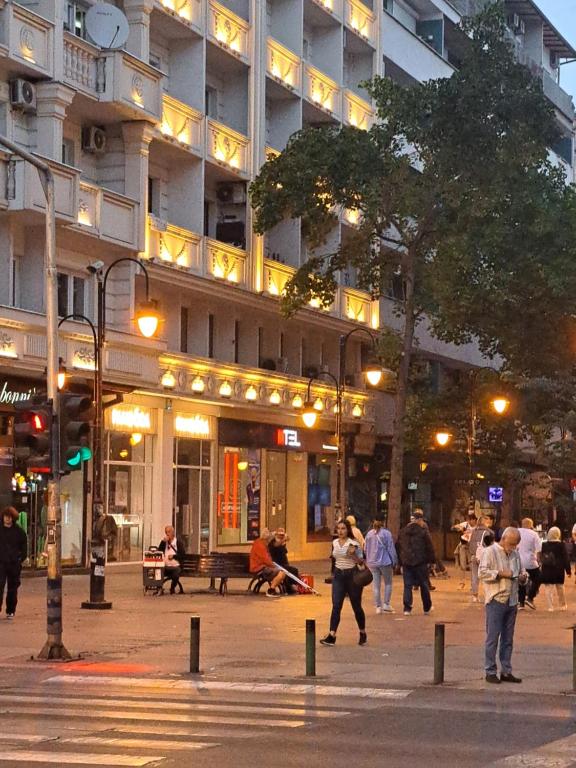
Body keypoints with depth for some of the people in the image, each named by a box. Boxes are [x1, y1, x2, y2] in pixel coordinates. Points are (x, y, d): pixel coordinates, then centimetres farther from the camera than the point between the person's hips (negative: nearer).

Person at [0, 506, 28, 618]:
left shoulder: (19, 531, 4)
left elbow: (24, 547, 9)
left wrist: (21, 559, -2)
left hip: (14, 564, 1)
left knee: (12, 588, 7)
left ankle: (10, 611, 15)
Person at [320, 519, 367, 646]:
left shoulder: (354, 543, -8)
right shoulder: (335, 543, 7)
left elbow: (361, 562, -8)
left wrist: (353, 554, -25)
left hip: (352, 575, -4)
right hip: (338, 576, 4)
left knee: (356, 606, 7)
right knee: (336, 606, -7)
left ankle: (362, 633, 25)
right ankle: (331, 636, -14)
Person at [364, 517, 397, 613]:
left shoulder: (369, 534, 4)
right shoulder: (386, 533, -10)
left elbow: (365, 549, 10)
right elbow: (391, 549, -9)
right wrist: (394, 562, -1)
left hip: (372, 563, 4)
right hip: (385, 562, -4)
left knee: (376, 585, 8)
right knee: (388, 583, 11)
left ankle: (378, 606, 9)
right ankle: (386, 604, 3)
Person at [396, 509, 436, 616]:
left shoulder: (403, 531, 8)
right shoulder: (423, 531, -8)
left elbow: (398, 547, 13)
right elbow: (429, 547, -7)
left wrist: (400, 562, 18)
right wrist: (432, 559, 3)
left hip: (406, 562, 3)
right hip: (420, 562, -3)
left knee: (407, 585, 6)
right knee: (424, 584, 9)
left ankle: (407, 608, 0)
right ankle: (427, 608, 18)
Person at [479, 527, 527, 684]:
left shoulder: (515, 555, 14)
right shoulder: (490, 552, -6)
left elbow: (521, 571, 26)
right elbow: (482, 572, -14)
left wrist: (523, 576, 3)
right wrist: (501, 574, -18)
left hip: (511, 601, 7)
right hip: (495, 600, -7)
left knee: (508, 639, 9)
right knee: (493, 637, -4)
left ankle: (506, 672, 14)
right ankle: (490, 672, 1)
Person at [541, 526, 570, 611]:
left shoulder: (544, 545, 0)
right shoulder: (561, 545, -8)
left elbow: (542, 557, 8)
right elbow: (566, 558, -7)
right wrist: (568, 570, -1)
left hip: (547, 570, 1)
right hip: (558, 570, -1)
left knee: (548, 589, 3)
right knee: (560, 588, 15)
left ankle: (550, 606, -4)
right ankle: (562, 605, 25)